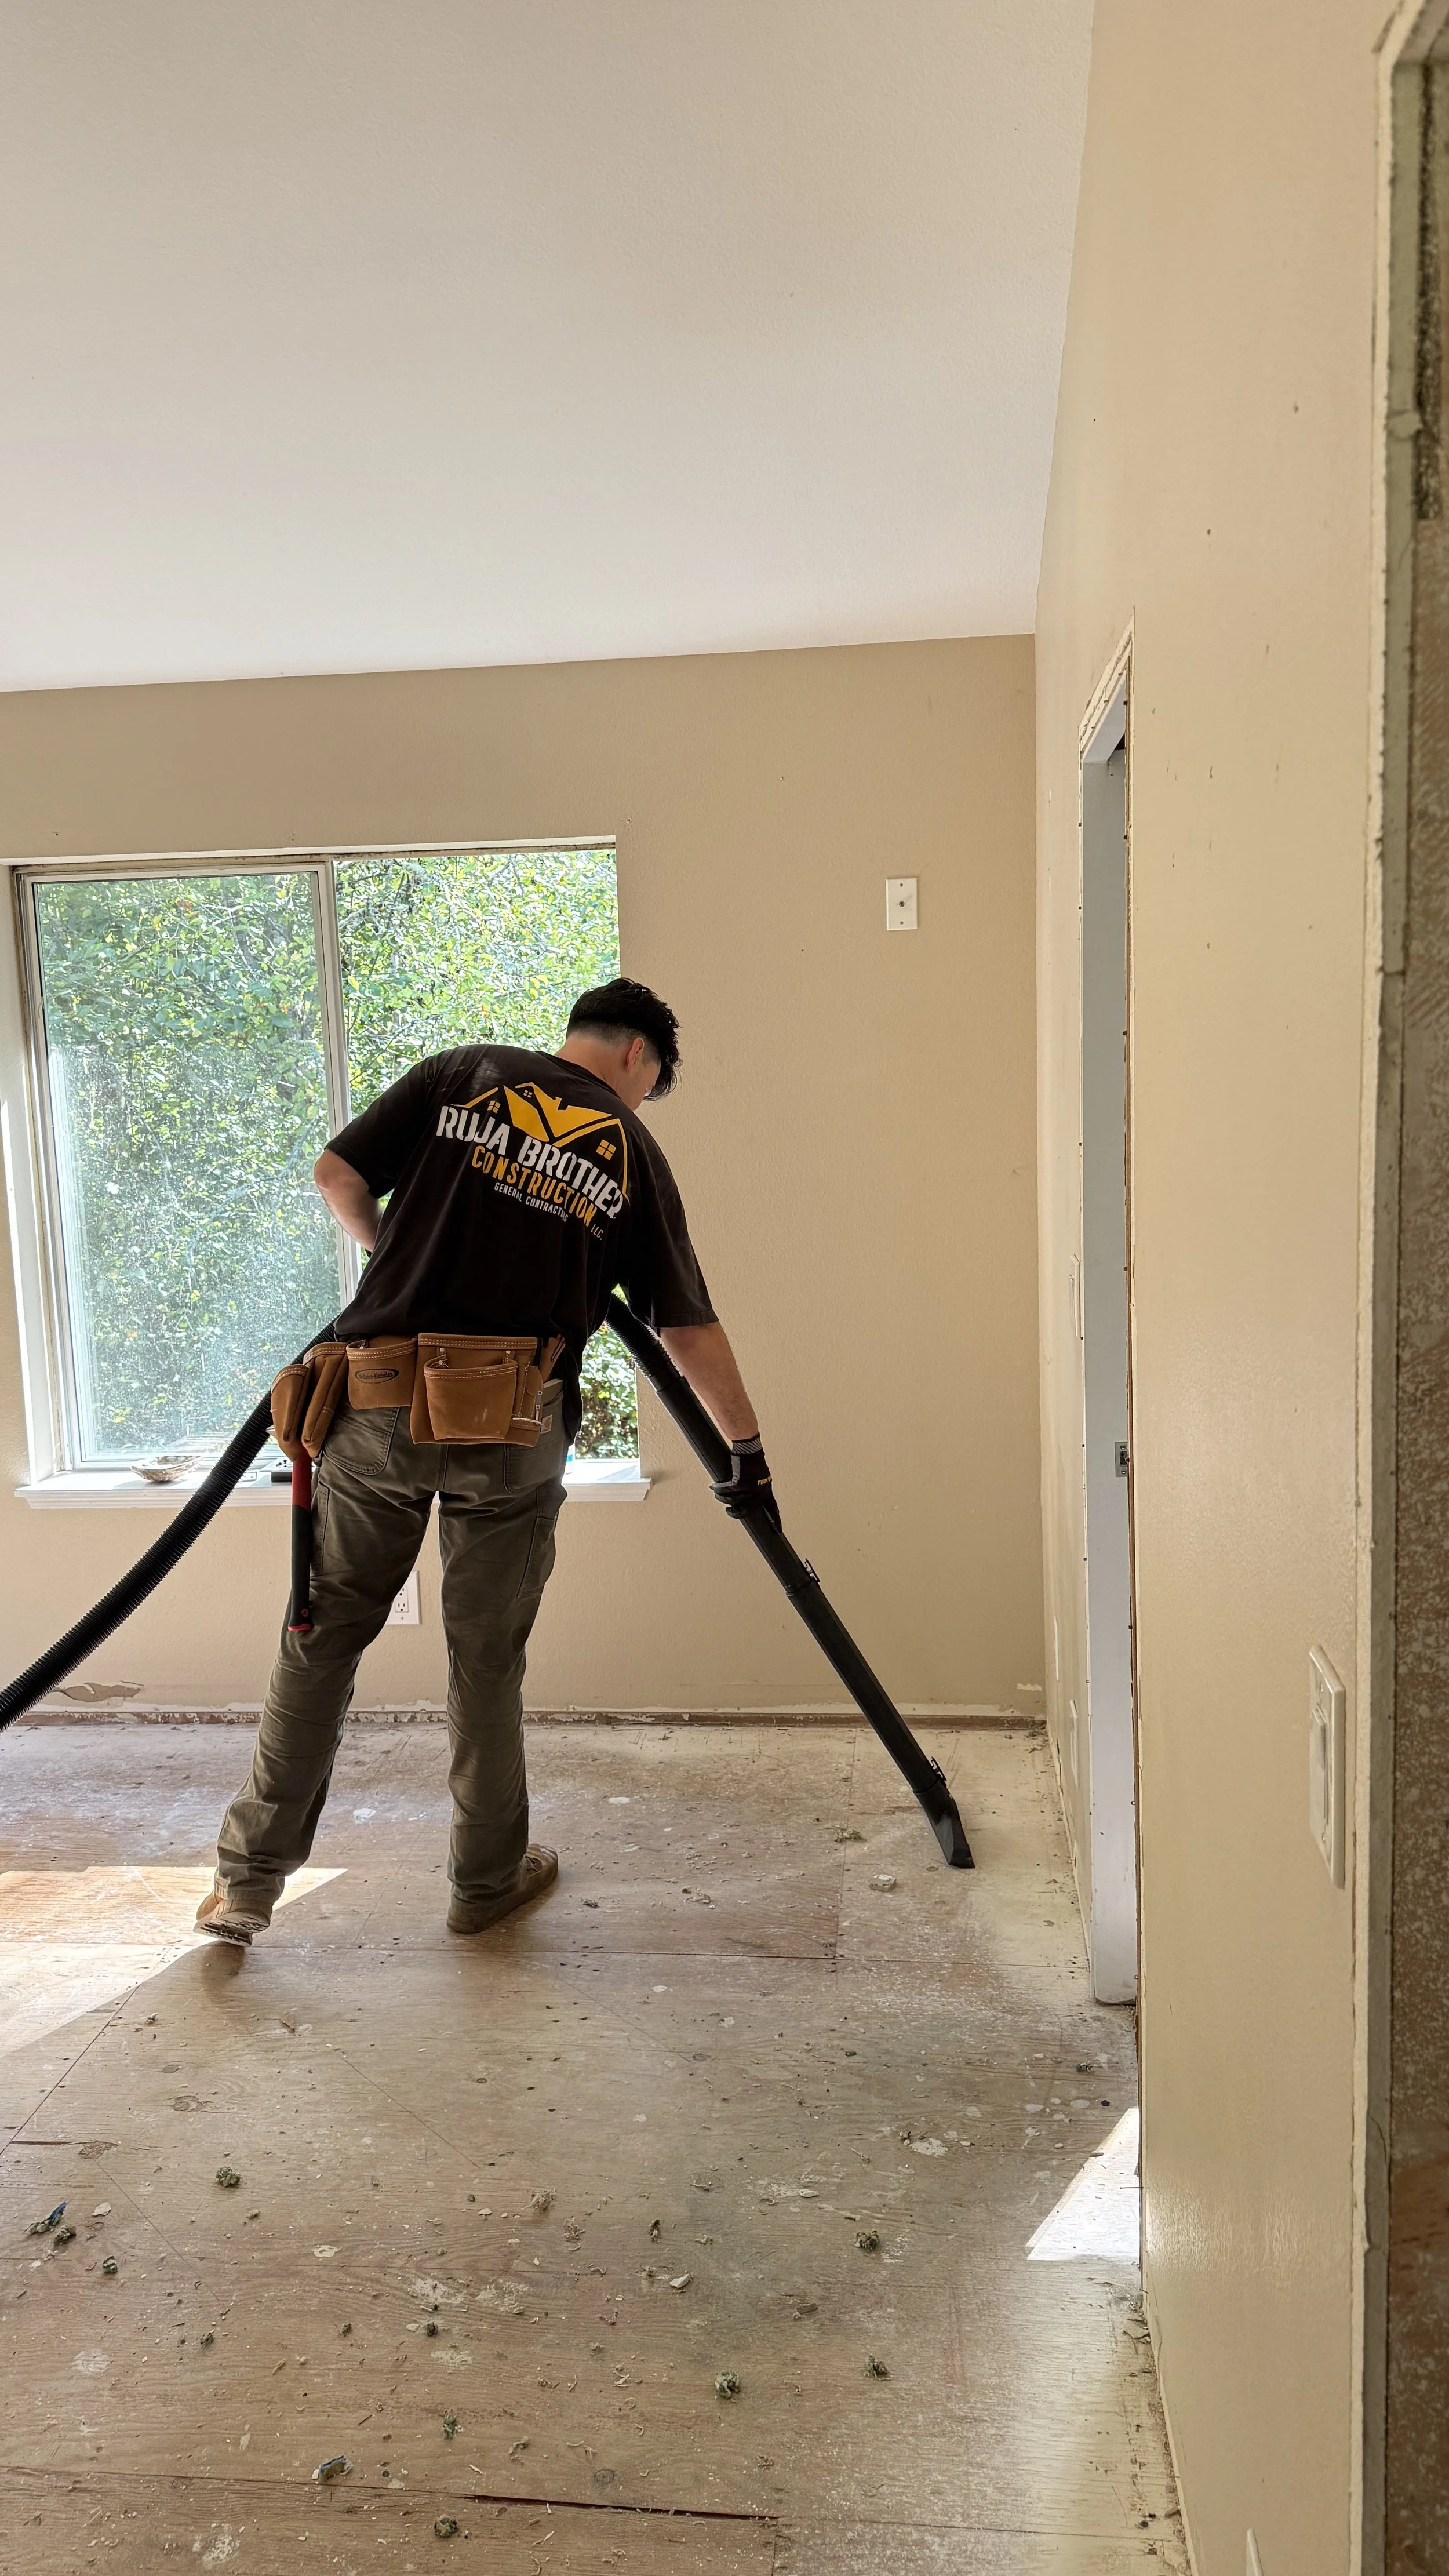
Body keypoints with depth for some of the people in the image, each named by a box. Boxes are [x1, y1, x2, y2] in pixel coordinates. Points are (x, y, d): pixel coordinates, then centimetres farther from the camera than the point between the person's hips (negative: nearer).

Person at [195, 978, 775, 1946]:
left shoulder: (463, 1074, 8)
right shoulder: (633, 1153, 7)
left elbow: (338, 1174, 6)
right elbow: (690, 1330, 8)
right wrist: (748, 1450, 19)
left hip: (381, 1403, 1)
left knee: (325, 1633, 13)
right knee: (487, 1660, 13)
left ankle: (249, 1877, 20)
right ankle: (489, 1879, 28)